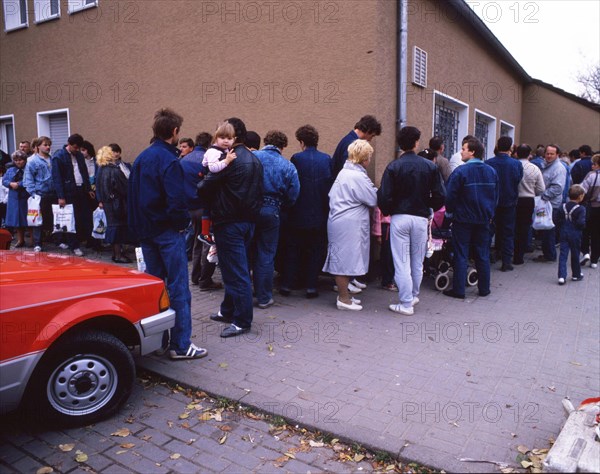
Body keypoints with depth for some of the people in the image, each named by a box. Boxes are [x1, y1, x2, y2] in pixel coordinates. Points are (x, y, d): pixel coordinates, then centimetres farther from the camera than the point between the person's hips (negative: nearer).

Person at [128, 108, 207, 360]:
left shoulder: (141, 158, 11)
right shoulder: (168, 160, -15)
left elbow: (132, 196, 15)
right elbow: (176, 199, -22)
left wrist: (138, 227, 17)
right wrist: (182, 223, -7)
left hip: (146, 232, 9)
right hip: (168, 232, -8)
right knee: (178, 287, -3)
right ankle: (180, 344, 2)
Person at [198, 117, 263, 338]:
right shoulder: (254, 159, 13)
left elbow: (205, 188, -13)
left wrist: (199, 186, 8)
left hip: (230, 222, -9)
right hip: (249, 219, 9)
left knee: (236, 272, -2)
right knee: (236, 269, 19)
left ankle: (242, 321, 5)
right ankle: (229, 311, 32)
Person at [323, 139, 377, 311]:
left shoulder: (344, 172, 14)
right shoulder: (358, 176, -16)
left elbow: (332, 195, 20)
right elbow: (374, 199, -11)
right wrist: (377, 190, 8)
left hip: (339, 220, 10)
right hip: (350, 225, -10)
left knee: (342, 260, 14)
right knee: (345, 260, -2)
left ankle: (343, 295, 25)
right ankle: (343, 299, 7)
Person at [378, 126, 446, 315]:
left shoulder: (393, 167, -7)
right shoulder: (430, 166, 0)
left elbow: (384, 197, -13)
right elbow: (440, 196, -3)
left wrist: (388, 212, 6)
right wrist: (428, 208, 16)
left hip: (399, 218, -2)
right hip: (421, 218, 3)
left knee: (402, 263, 3)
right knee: (417, 262, 17)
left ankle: (406, 304, 7)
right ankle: (414, 296, 34)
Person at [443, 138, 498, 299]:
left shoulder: (460, 171, -15)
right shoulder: (491, 171, 4)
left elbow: (450, 195, -14)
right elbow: (496, 196, 11)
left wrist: (450, 212, 3)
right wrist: (490, 214, 20)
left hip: (463, 219, -5)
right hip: (484, 219, 5)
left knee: (461, 255, 1)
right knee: (482, 254, 13)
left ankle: (458, 290, 5)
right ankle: (484, 288, 21)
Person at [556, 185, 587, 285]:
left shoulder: (563, 207, 4)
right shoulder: (581, 209, -13)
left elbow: (558, 220, 7)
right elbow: (581, 223, -20)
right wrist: (583, 227, 0)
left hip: (564, 233, 4)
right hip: (575, 234, -3)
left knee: (563, 255, 1)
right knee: (575, 255, 11)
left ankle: (561, 276, -8)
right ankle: (576, 275, 27)